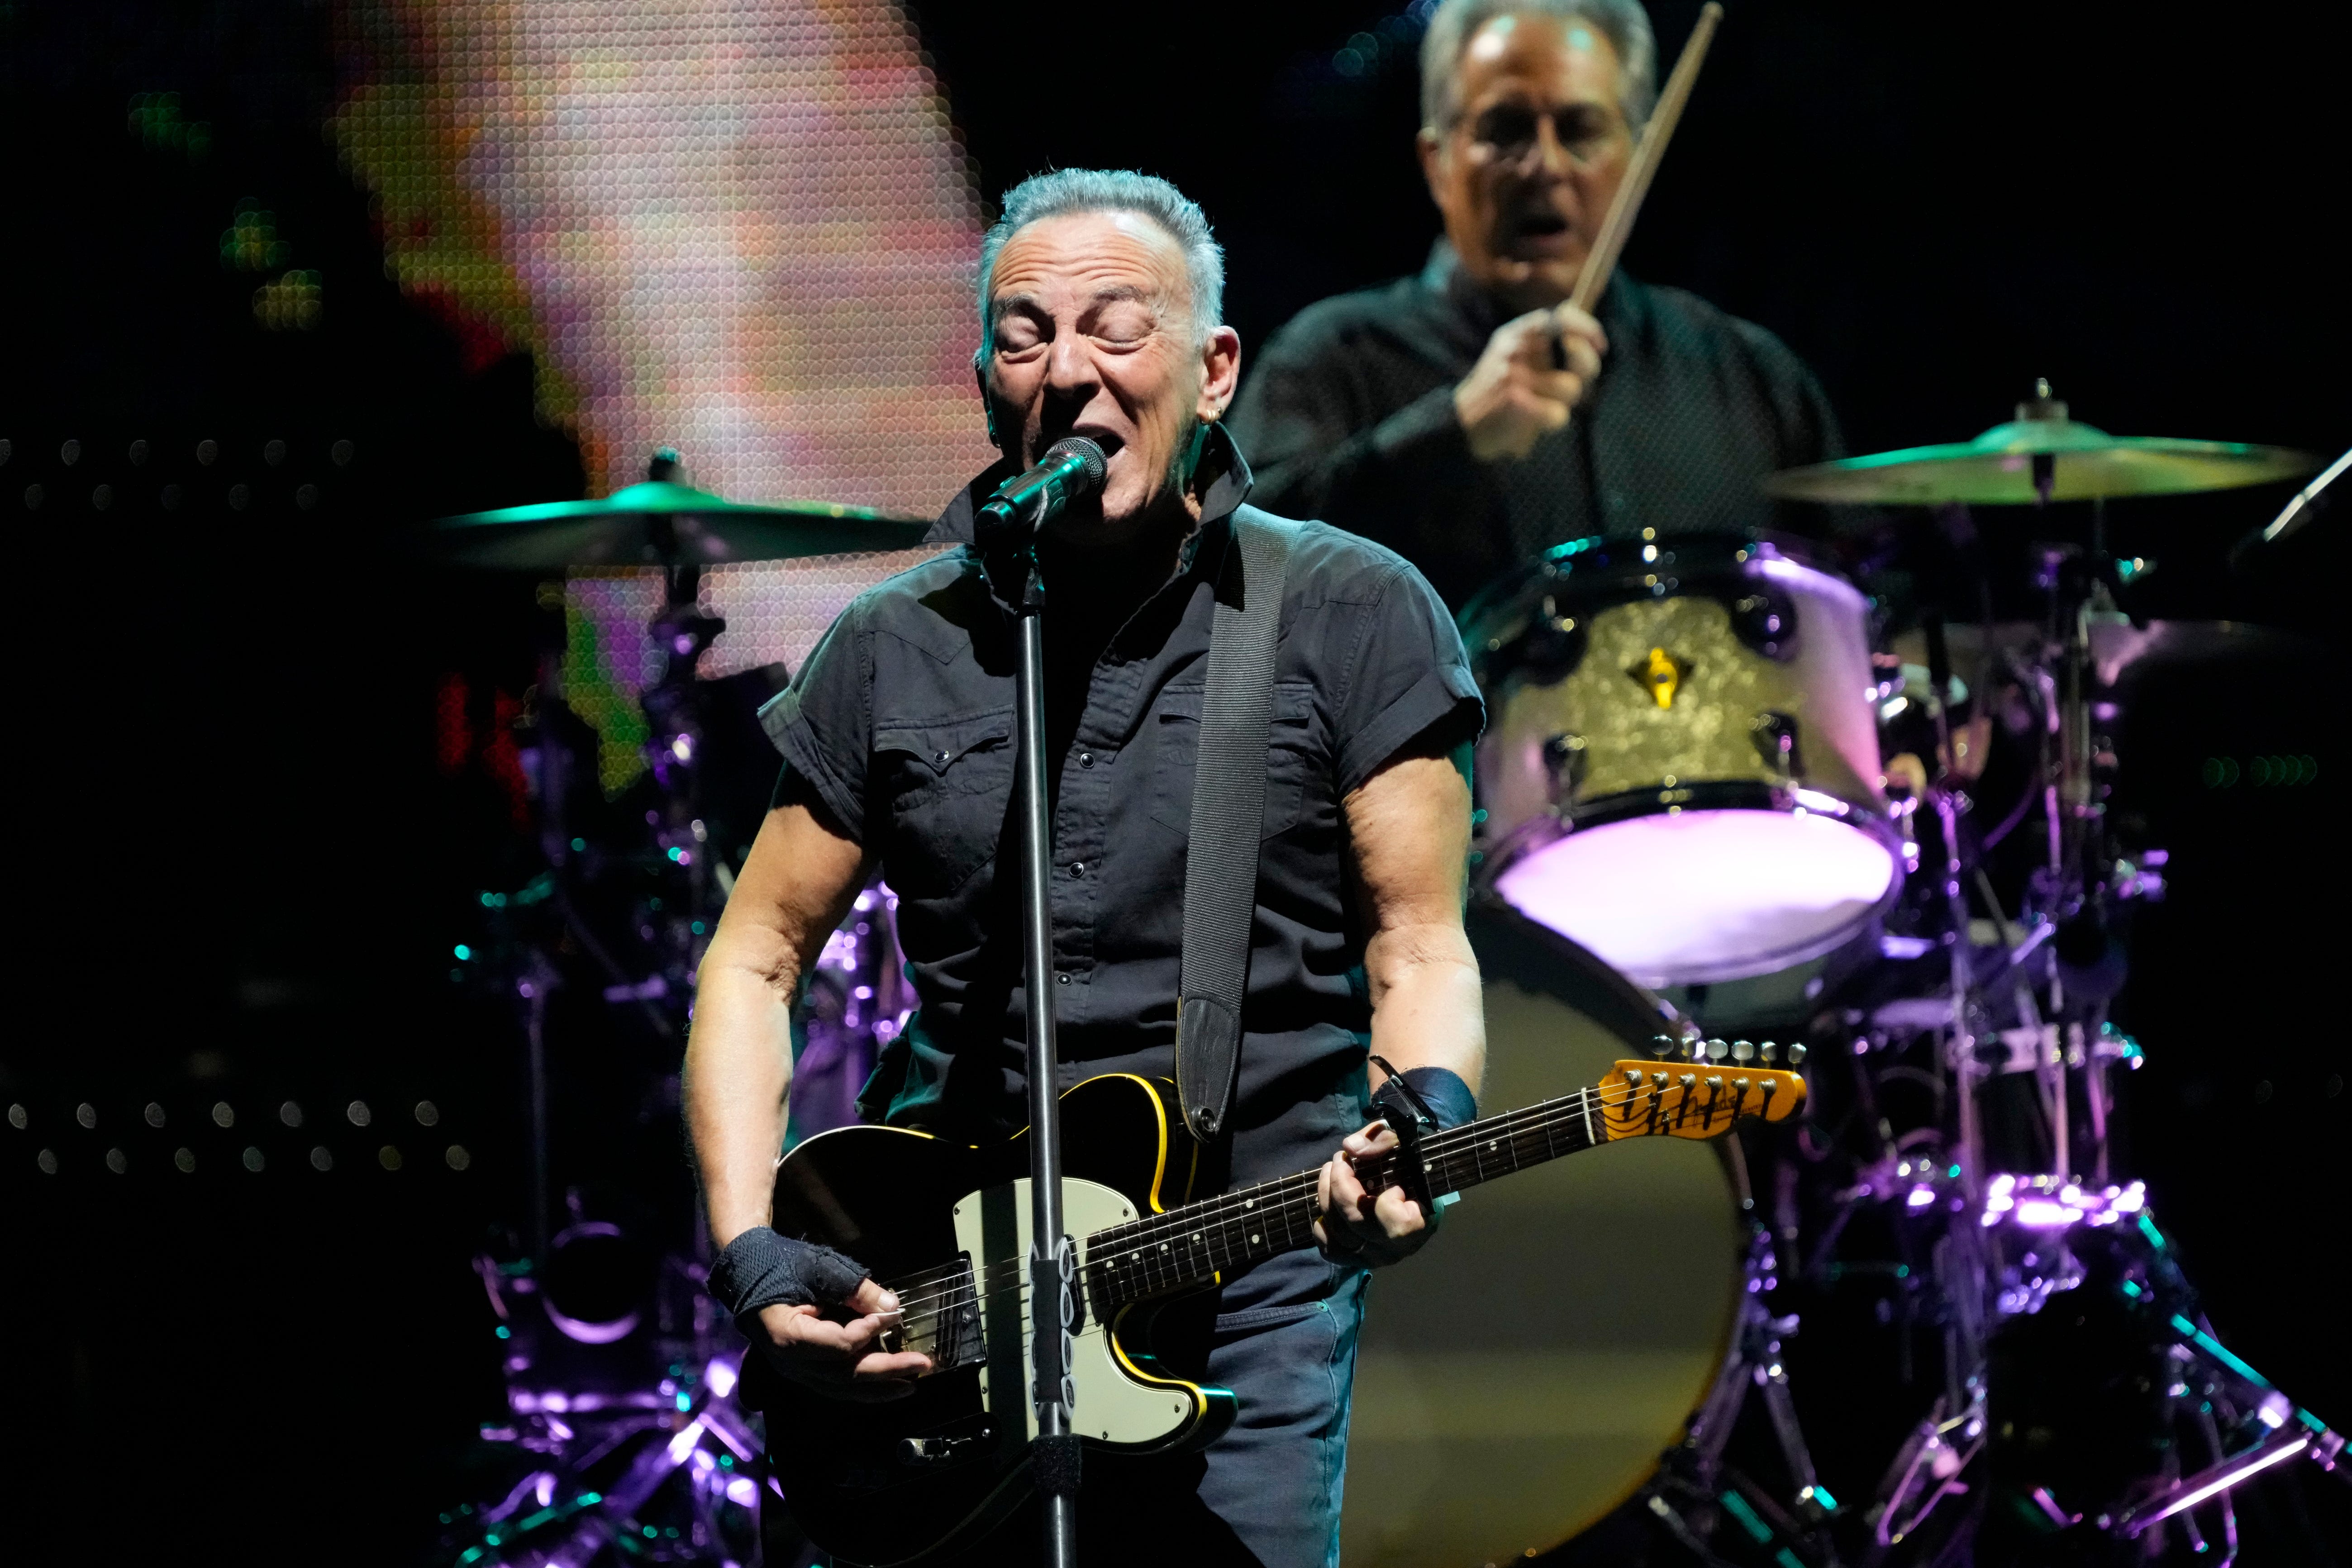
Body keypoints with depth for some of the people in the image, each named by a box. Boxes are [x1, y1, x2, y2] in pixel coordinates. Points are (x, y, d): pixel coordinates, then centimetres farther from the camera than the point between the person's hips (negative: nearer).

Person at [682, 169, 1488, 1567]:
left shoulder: (1352, 620, 1)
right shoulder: (895, 652, 9)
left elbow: (1421, 950, 0)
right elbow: (759, 959, 13)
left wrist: (1430, 1127, -22)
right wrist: (757, 1260, 0)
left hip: (1243, 1300, -2)